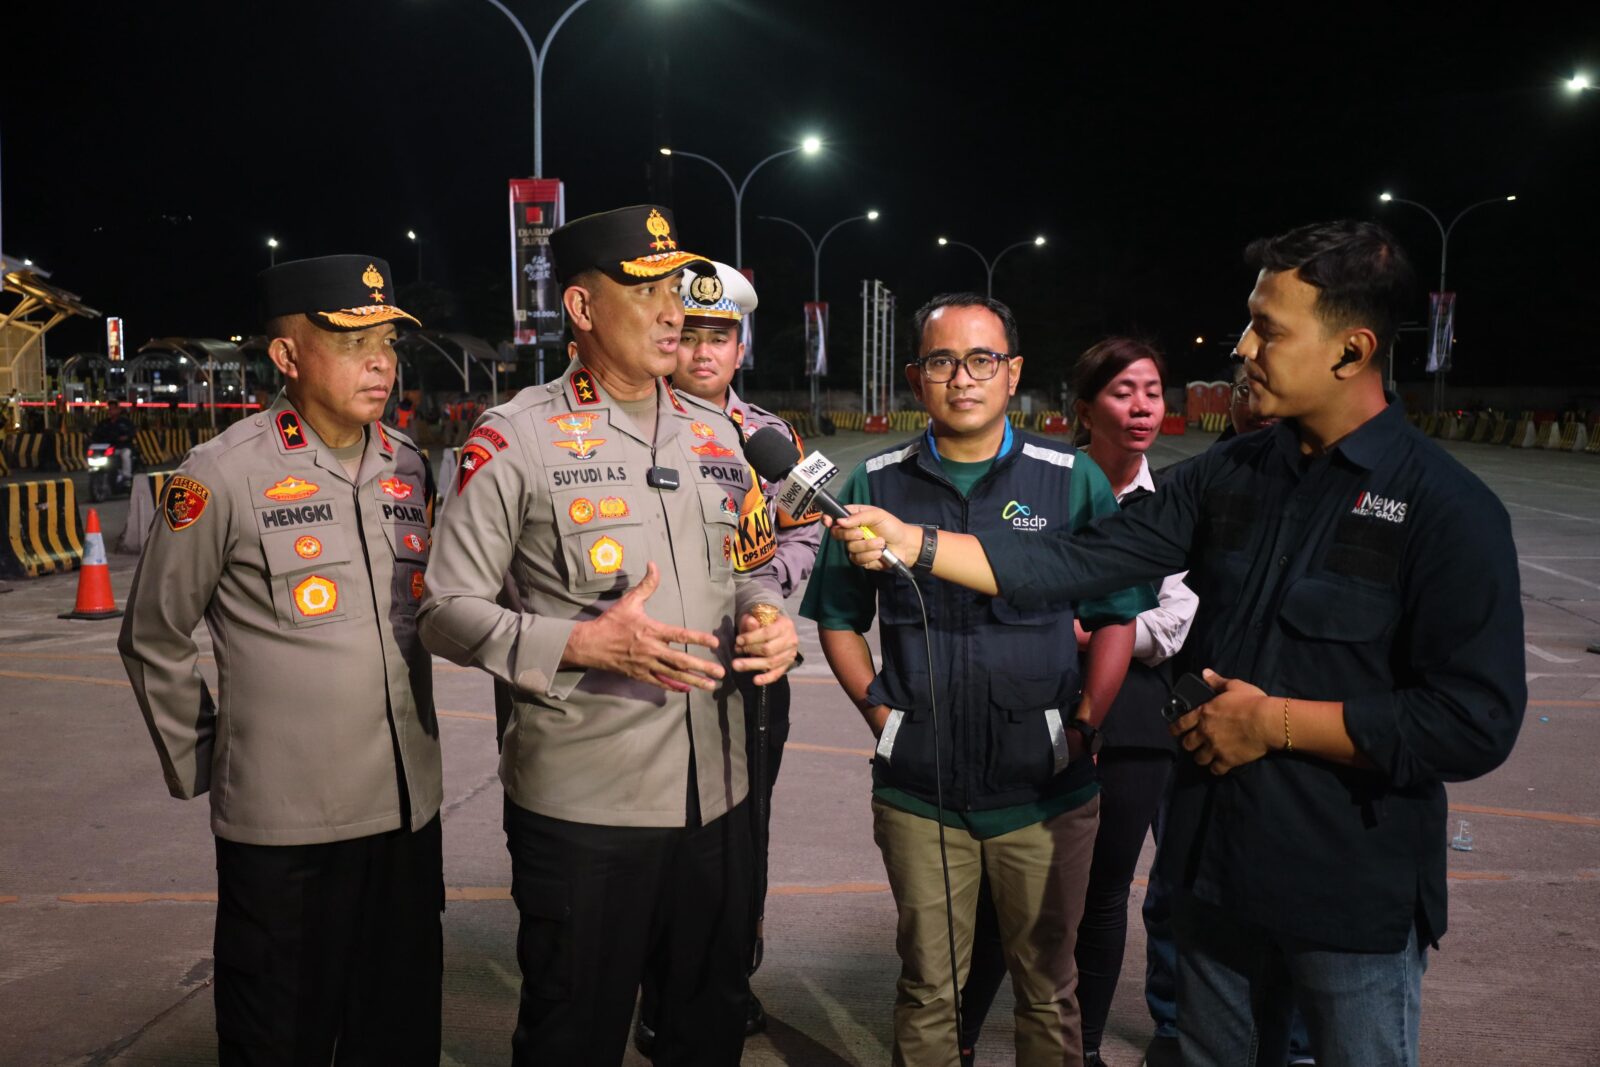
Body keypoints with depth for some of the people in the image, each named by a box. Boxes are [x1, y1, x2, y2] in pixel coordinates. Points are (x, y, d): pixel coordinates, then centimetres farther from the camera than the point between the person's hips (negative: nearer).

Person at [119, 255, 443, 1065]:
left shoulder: (407, 467, 5)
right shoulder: (222, 476, -10)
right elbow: (154, 641, -1)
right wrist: (197, 764, 3)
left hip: (407, 807, 5)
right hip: (280, 823, -4)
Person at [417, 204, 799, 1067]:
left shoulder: (717, 436, 10)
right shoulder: (514, 440, -8)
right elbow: (449, 612, -8)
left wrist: (767, 623, -2)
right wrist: (583, 645, -22)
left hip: (716, 793, 6)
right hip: (581, 804, -5)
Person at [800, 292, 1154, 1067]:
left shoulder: (1073, 479, 0)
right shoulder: (878, 483, 3)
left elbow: (1115, 618, 3)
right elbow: (839, 617, 10)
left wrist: (1084, 724, -7)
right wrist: (879, 709, -2)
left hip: (1047, 788, 0)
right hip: (918, 790, 1)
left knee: (1048, 988, 14)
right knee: (927, 988, 13)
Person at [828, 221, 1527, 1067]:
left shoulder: (1449, 511, -15)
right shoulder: (1230, 477, 2)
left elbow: (1476, 725, -19)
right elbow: (1077, 565, -1)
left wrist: (1275, 721, -18)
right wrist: (911, 543, -9)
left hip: (1358, 899, -5)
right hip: (1217, 870, 5)